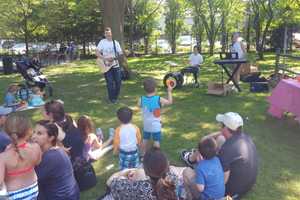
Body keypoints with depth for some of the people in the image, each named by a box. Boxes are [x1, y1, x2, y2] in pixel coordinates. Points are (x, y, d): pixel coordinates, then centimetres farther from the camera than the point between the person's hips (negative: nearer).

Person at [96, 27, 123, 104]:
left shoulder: (116, 42, 7)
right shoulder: (102, 42, -3)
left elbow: (120, 53, 5)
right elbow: (97, 53, -9)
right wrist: (105, 58, -20)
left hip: (116, 65, 3)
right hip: (106, 66, -3)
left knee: (118, 81, 2)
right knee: (110, 83, -3)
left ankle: (115, 96, 22)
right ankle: (111, 98, 13)